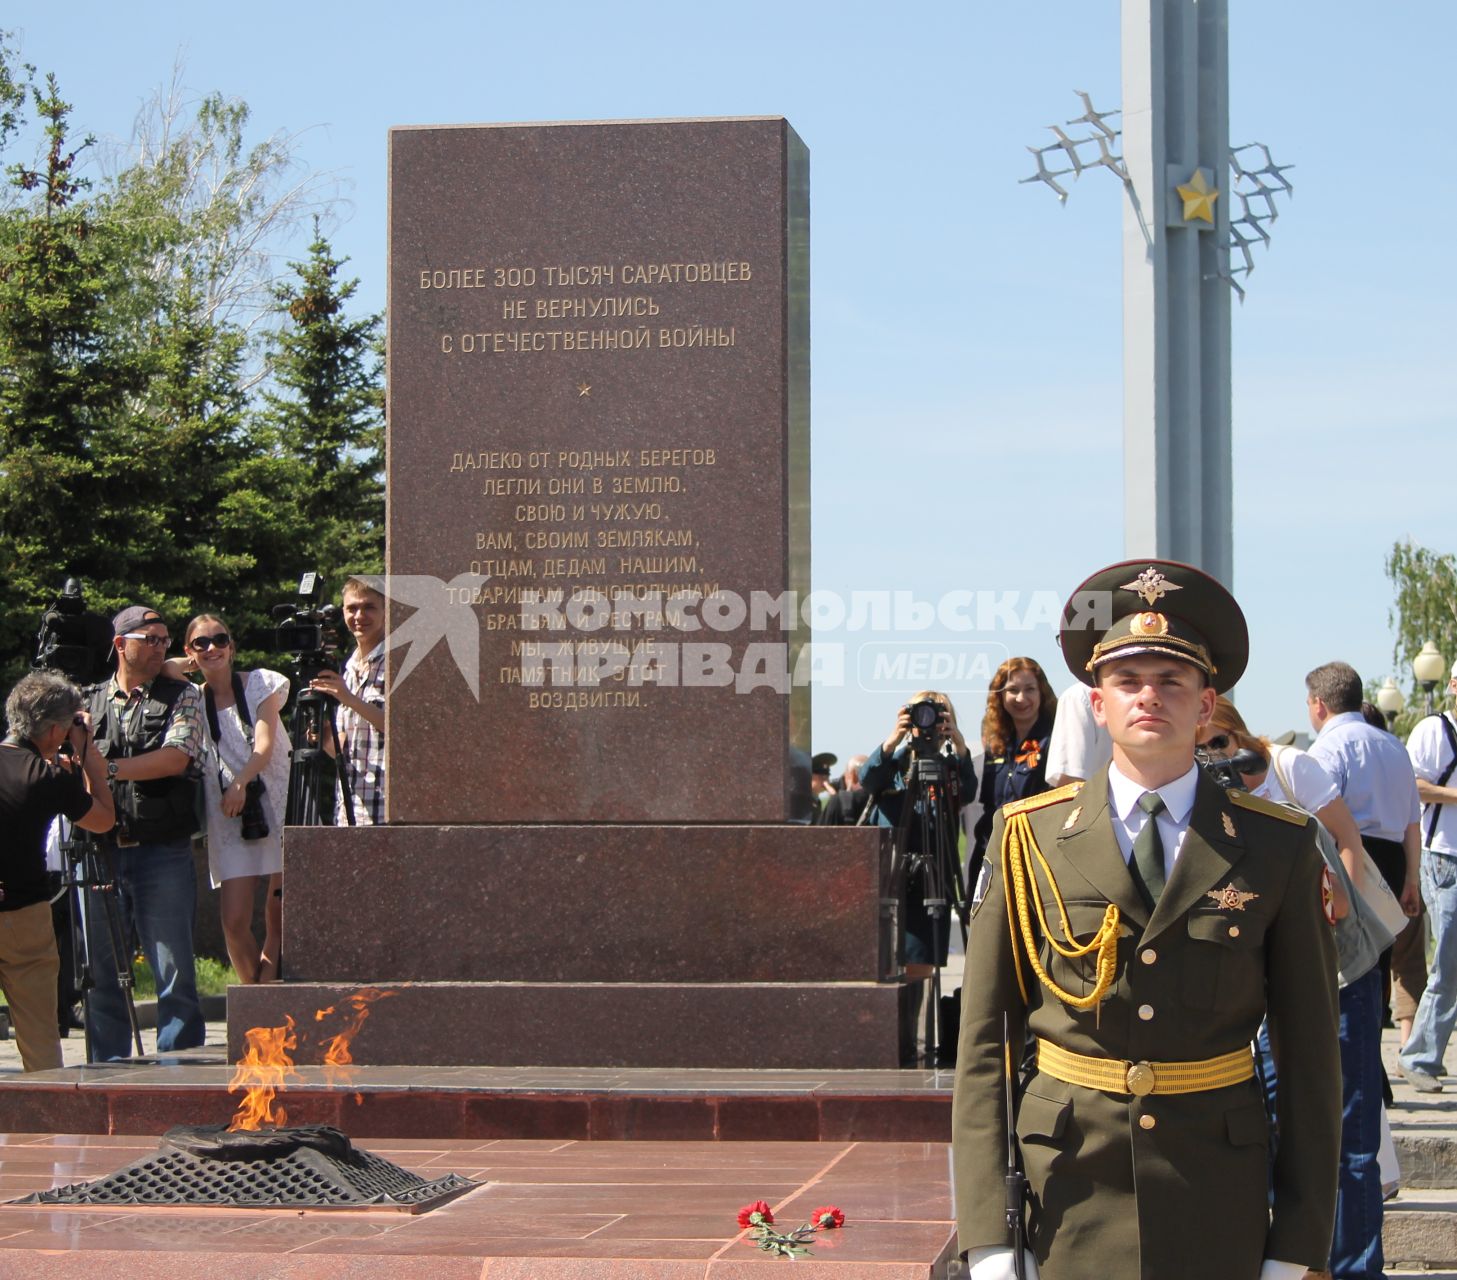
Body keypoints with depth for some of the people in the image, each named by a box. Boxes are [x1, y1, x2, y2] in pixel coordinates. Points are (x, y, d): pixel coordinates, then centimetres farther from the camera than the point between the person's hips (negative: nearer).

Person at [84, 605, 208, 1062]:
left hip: (163, 850, -2)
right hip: (100, 851, 2)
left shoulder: (182, 697, 6)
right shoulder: (89, 702, 15)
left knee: (173, 968, -5)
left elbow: (177, 757, -9)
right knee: (101, 970, 5)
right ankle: (107, 1067, 12)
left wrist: (111, 768, -16)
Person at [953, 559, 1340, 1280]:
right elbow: (984, 1042, 0)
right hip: (1068, 1193, 0)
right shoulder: (1028, 840, 1)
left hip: (1218, 1213, 0)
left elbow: (1310, 1054, 2)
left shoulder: (1278, 849, 1)